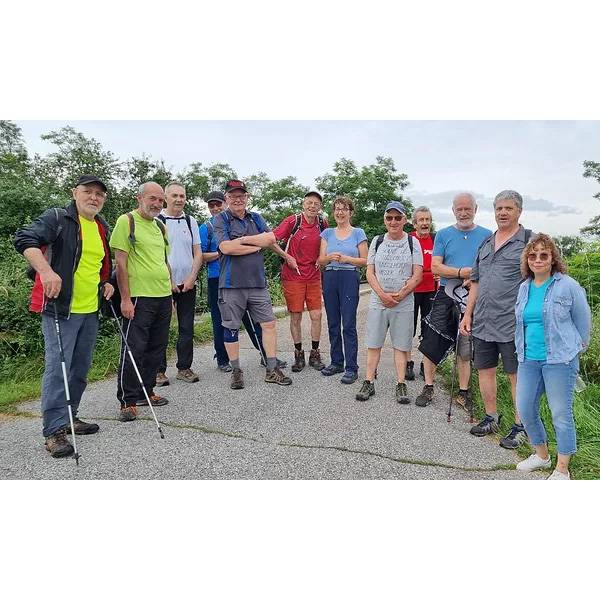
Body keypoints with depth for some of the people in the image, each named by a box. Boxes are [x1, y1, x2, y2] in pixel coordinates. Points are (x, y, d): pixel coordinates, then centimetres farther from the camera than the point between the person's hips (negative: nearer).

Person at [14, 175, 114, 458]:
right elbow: (25, 239, -21)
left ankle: (69, 417, 28)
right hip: (60, 307, -7)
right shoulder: (57, 218, -7)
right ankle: (54, 431, -2)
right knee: (57, 367, -9)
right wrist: (46, 271, -35)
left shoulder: (102, 228, 15)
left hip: (90, 310, 8)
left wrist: (105, 283, 12)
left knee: (80, 368, 14)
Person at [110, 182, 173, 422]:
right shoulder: (127, 221, -5)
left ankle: (146, 391, 27)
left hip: (163, 296, 8)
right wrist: (125, 298, -15)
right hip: (139, 297, -7)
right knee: (133, 349, -3)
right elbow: (120, 262, -11)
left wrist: (170, 291, 18)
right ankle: (128, 402, 7)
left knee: (156, 348, 13)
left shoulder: (160, 226, 16)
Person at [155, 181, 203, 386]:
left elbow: (198, 253, 8)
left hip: (187, 283, 4)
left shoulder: (191, 221, 11)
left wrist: (191, 277, -5)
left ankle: (184, 367, 17)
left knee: (187, 328, 7)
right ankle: (159, 370, 11)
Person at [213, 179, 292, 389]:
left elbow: (271, 239, -2)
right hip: (231, 284, -4)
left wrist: (243, 239, -10)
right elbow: (226, 247, -16)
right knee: (231, 328, 5)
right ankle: (236, 371, 21)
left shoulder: (256, 218, 13)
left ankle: (272, 370, 15)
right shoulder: (221, 219, 0)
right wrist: (257, 245, -8)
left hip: (258, 282, 4)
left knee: (269, 324, 4)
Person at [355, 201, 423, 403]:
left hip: (404, 304, -2)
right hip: (378, 302, 2)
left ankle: (401, 385, 13)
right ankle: (369, 382, 13)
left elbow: (417, 275, -3)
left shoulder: (413, 242, 2)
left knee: (401, 345, 4)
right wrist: (382, 294, -11)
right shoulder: (377, 241, 7)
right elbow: (370, 272, 3)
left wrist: (399, 295, -13)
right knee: (373, 343, 5)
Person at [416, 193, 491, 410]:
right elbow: (435, 267, -3)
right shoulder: (443, 235, 5)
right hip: (446, 296, 0)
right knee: (431, 343, -2)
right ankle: (428, 387, 14)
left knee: (465, 348, 10)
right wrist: (462, 272, -16)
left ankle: (463, 392, 22)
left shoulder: (487, 235, 6)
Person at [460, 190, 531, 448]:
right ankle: (491, 418, 30)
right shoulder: (485, 243, 14)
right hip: (482, 323, 6)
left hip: (512, 324, -6)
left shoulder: (530, 241, -3)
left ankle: (519, 426, 19)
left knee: (517, 375, 5)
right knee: (484, 370, 13)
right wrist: (468, 314, 13)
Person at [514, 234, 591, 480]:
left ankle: (562, 469, 19)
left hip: (559, 360, -5)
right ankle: (541, 455, 32)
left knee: (561, 413, 3)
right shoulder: (524, 288, 8)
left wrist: (576, 348, 13)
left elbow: (583, 321, 3)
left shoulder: (568, 286, -7)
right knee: (525, 409, 8)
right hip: (528, 359, 5)